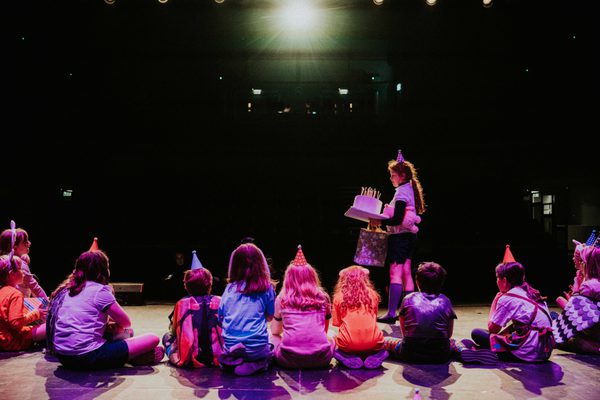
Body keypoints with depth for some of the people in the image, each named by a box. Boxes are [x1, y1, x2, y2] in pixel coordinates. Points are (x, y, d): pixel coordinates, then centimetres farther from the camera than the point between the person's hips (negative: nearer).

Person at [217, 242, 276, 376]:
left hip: (230, 346, 3)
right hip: (256, 348, -2)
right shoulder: (266, 288, -2)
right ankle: (257, 364, -3)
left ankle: (232, 362, 1)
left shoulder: (230, 287, 1)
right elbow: (270, 317, 8)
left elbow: (220, 318, 7)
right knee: (272, 349, 28)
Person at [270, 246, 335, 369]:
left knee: (272, 338, 30)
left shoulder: (282, 299, 8)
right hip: (320, 359, 1)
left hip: (289, 360, -1)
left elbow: (275, 331, 21)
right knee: (331, 339, 34)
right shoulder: (323, 297, 12)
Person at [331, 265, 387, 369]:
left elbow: (336, 323, 8)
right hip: (373, 344, 1)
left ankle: (348, 357, 1)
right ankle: (373, 357, 1)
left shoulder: (339, 297, 3)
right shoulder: (372, 294, 8)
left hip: (347, 345, -1)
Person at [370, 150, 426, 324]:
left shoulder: (401, 192, -14)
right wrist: (382, 219, 16)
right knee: (406, 274, 12)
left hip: (400, 236, -10)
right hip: (408, 236, 10)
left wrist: (380, 222, -15)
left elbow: (397, 220, -22)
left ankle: (391, 313, -9)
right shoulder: (410, 190, 15)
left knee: (395, 273, -9)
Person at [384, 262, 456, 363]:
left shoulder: (408, 299, 8)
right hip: (440, 356, 2)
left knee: (385, 341, 23)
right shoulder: (445, 301, 9)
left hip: (410, 355, -1)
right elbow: (449, 334, 15)